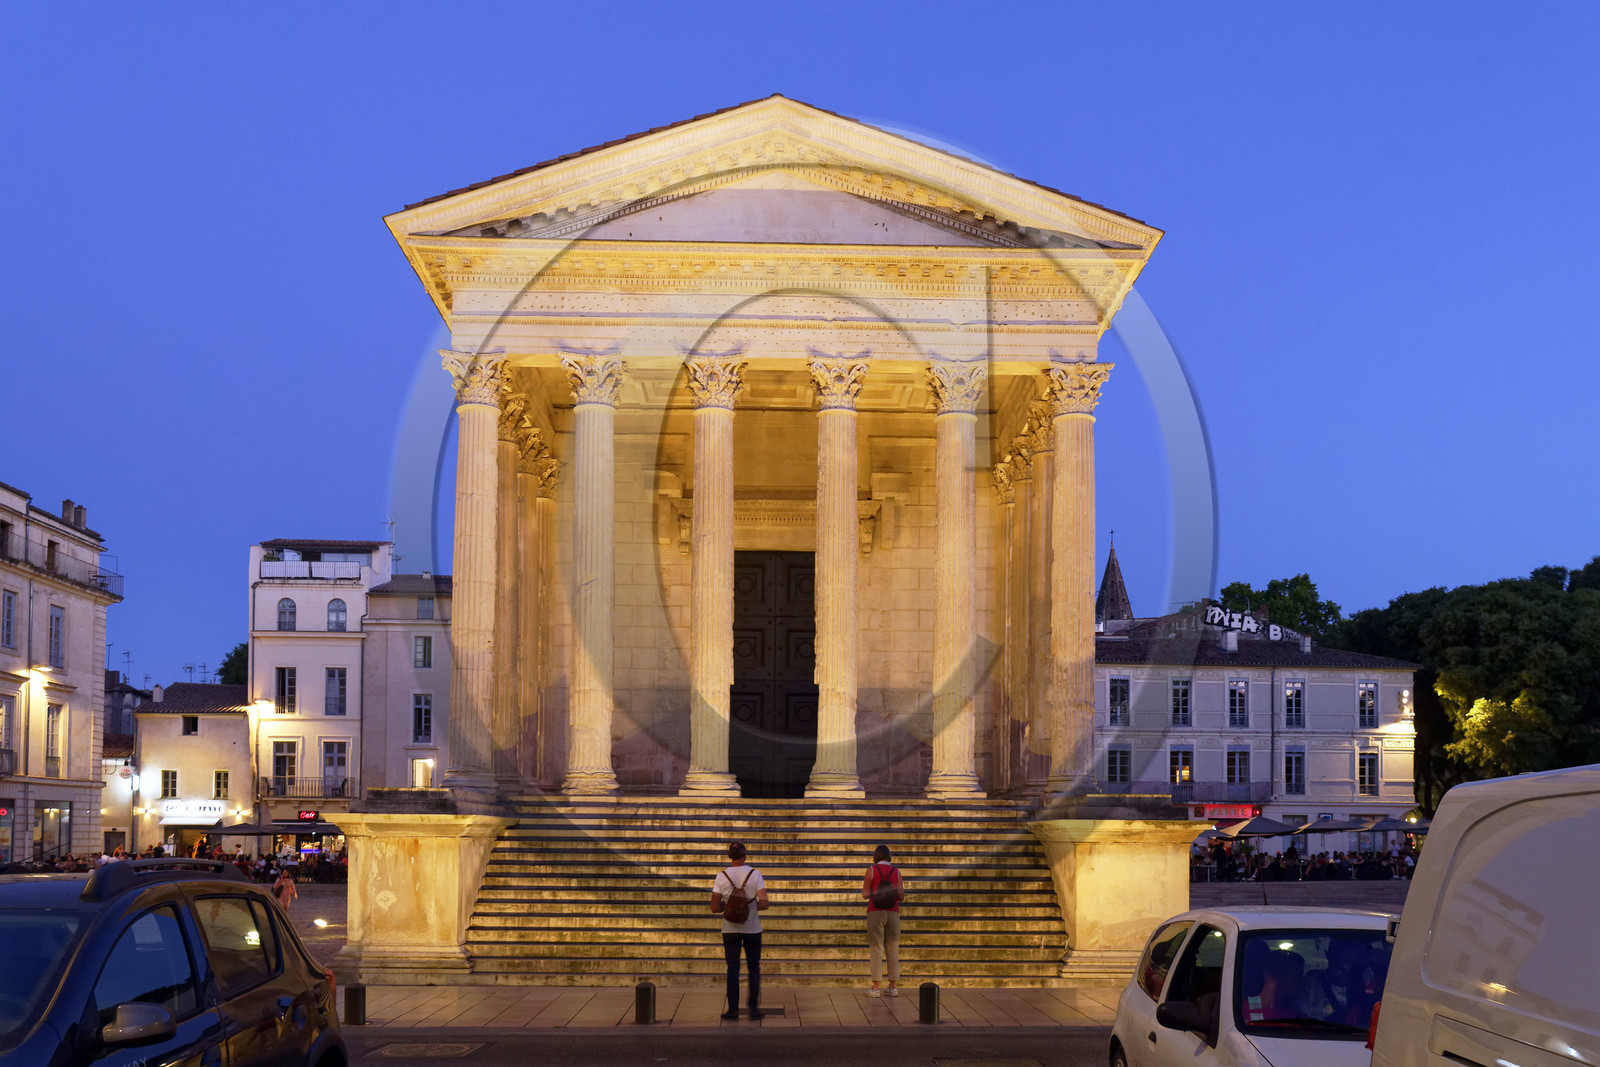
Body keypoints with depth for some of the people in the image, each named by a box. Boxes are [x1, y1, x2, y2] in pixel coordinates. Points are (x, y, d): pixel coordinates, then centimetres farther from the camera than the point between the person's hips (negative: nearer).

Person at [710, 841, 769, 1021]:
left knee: (732, 969, 6)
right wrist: (761, 906, 7)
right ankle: (754, 1008, 6)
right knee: (754, 968, 10)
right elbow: (764, 903, -15)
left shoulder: (722, 877, -7)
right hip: (752, 928, 0)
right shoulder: (755, 874, -9)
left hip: (730, 929, 0)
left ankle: (733, 1009, 5)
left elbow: (714, 908, -8)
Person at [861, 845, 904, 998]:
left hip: (875, 912, -3)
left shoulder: (871, 870, -2)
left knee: (875, 949, -2)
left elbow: (865, 895, -4)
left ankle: (875, 987, -5)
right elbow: (901, 897, 5)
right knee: (892, 949, 7)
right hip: (893, 912, 3)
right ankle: (894, 986, 5)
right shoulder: (896, 872, 6)